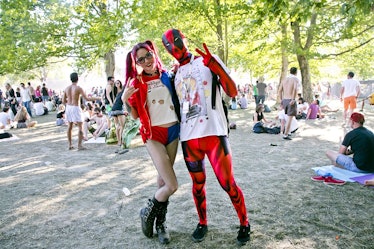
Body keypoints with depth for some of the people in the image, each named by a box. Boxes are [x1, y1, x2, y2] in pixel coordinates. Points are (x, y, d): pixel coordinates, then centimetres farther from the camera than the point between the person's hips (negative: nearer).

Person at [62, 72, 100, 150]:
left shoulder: (67, 88, 5)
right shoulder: (78, 88, -11)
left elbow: (63, 101, 9)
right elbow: (87, 98, -12)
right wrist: (97, 98, 0)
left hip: (68, 107, 6)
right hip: (76, 108, -6)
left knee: (69, 126, 14)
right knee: (80, 127, 1)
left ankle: (70, 145, 18)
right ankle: (79, 145, 0)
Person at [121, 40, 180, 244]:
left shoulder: (167, 76, 6)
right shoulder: (136, 82, -2)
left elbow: (178, 99, 17)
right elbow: (136, 115, 0)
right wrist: (125, 101, -19)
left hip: (173, 131, 4)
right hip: (153, 134, -3)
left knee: (163, 178, 13)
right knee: (171, 185, -9)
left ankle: (161, 222, 30)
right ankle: (148, 212, 18)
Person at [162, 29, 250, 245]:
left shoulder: (208, 62, 1)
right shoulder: (175, 75, 14)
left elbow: (233, 92, -7)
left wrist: (217, 67, -21)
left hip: (213, 133, -4)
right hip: (188, 137, 4)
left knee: (228, 183, -1)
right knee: (198, 184, 13)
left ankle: (245, 224, 20)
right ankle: (202, 223, 33)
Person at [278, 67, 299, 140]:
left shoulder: (284, 80, 13)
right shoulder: (296, 79, -7)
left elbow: (279, 91, 10)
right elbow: (295, 89, -27)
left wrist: (282, 100, 15)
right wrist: (293, 99, -28)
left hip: (285, 100, 7)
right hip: (291, 101, -7)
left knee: (290, 116, 24)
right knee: (290, 118, -4)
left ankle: (287, 132, 26)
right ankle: (285, 135, -8)